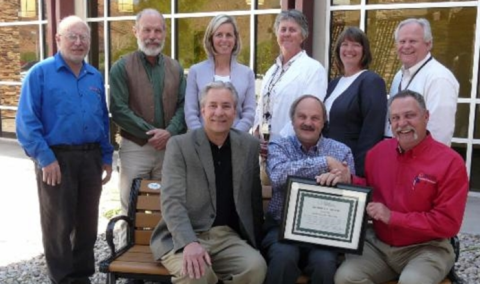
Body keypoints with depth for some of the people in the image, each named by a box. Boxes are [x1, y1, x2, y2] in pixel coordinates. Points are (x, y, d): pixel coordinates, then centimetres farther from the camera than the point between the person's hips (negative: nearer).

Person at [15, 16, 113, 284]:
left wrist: (107, 157, 10)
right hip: (57, 158, -4)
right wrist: (45, 158, -15)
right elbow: (26, 121, -9)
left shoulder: (96, 77, 11)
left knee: (88, 221, 13)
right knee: (59, 224, 7)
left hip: (91, 157, 5)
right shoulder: (40, 73, -4)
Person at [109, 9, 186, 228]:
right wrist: (150, 133, -15)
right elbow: (118, 110, -11)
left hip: (169, 148, 3)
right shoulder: (122, 67, -3)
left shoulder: (175, 68, 9)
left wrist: (169, 132, -14)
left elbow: (183, 105, 4)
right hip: (135, 148, -3)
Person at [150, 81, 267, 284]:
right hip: (182, 239, -3)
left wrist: (255, 243, 15)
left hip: (228, 237, 3)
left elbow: (254, 199, 17)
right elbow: (171, 200, -12)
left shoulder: (249, 145, 9)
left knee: (255, 266, -26)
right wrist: (189, 242, -28)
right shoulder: (179, 145, -2)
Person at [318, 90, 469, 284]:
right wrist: (348, 181, -6)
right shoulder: (379, 151, 4)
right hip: (378, 243, 3)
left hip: (426, 249, -3)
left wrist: (393, 217, -17)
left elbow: (448, 223, -11)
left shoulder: (450, 162, -10)